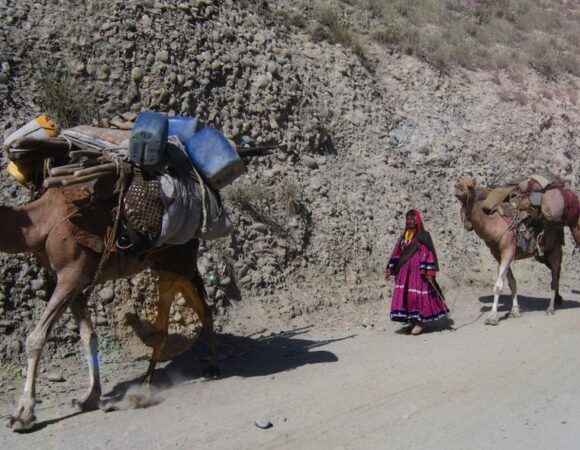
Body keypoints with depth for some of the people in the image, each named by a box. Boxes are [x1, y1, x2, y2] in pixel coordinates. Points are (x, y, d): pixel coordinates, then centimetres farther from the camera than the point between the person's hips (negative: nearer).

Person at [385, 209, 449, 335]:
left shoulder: (423, 236, -3)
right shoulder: (404, 236, 14)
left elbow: (429, 253, -9)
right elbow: (397, 253, 14)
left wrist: (429, 271, -17)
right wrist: (390, 269, 9)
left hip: (418, 270, -6)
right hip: (404, 270, 6)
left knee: (417, 293, -9)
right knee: (403, 294, 3)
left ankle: (420, 321, 2)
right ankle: (413, 320, 13)